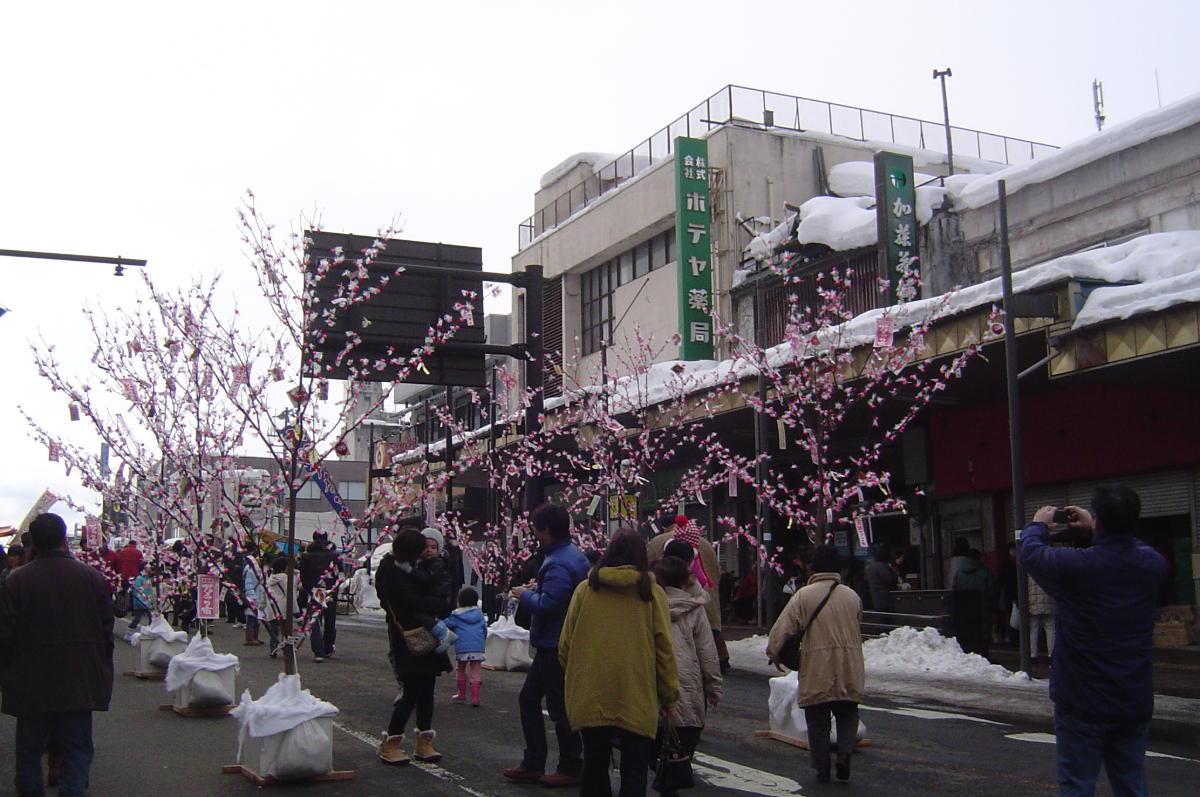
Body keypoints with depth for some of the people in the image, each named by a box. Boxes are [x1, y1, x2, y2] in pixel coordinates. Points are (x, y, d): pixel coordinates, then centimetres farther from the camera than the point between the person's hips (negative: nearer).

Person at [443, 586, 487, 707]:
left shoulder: (456, 615, 0)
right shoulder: (479, 613, 12)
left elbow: (444, 624, 0)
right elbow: (485, 629, 19)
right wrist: (482, 640, 36)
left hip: (462, 648, -2)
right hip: (478, 647, 2)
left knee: (461, 670, 16)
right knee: (475, 672, 0)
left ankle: (462, 695, 25)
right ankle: (475, 697, -8)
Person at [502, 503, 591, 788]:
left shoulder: (559, 564, -23)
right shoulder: (574, 555, 10)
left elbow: (547, 605, -29)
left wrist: (525, 595, -11)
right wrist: (536, 591, 10)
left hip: (556, 645, -11)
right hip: (553, 644, 11)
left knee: (559, 708, 1)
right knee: (529, 699, 17)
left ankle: (570, 769, 14)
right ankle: (533, 764, 23)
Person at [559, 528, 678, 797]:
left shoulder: (585, 589, 0)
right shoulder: (652, 593, -3)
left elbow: (565, 645, 4)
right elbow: (664, 649, -2)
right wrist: (668, 696, 8)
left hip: (590, 697, 2)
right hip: (637, 699, -1)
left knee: (594, 766, 16)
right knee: (634, 773, 6)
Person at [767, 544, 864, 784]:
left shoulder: (804, 595, -6)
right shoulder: (852, 596, 6)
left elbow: (783, 626, -10)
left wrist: (774, 653, 1)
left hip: (817, 668, -3)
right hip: (849, 668, 3)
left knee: (818, 719, 7)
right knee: (847, 714, 14)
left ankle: (822, 768, 8)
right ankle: (844, 754, -6)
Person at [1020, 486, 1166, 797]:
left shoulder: (1074, 565, -20)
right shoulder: (1153, 564, -5)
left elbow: (1030, 551, -1)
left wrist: (1039, 524, 20)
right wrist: (1095, 529, 31)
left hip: (1082, 704, -5)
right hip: (1135, 704, 5)